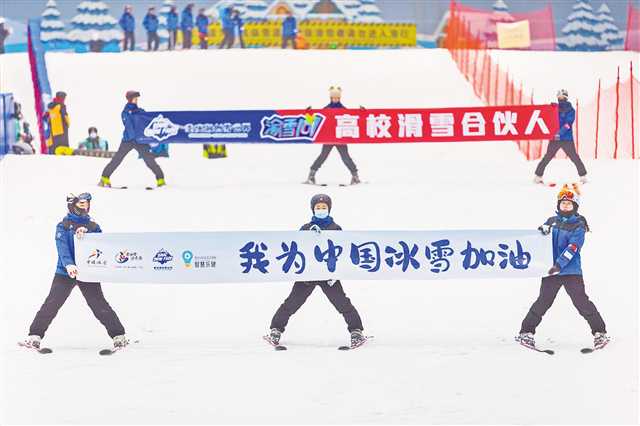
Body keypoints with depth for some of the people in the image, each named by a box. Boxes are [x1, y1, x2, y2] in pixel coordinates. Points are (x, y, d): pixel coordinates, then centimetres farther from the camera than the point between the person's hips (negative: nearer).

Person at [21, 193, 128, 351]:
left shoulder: (93, 226, 13)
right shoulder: (64, 226, 2)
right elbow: (62, 247, -11)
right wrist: (69, 265, -27)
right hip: (65, 273, -2)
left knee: (99, 305, -4)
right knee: (52, 304, -6)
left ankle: (118, 336, 1)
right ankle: (35, 336, -3)